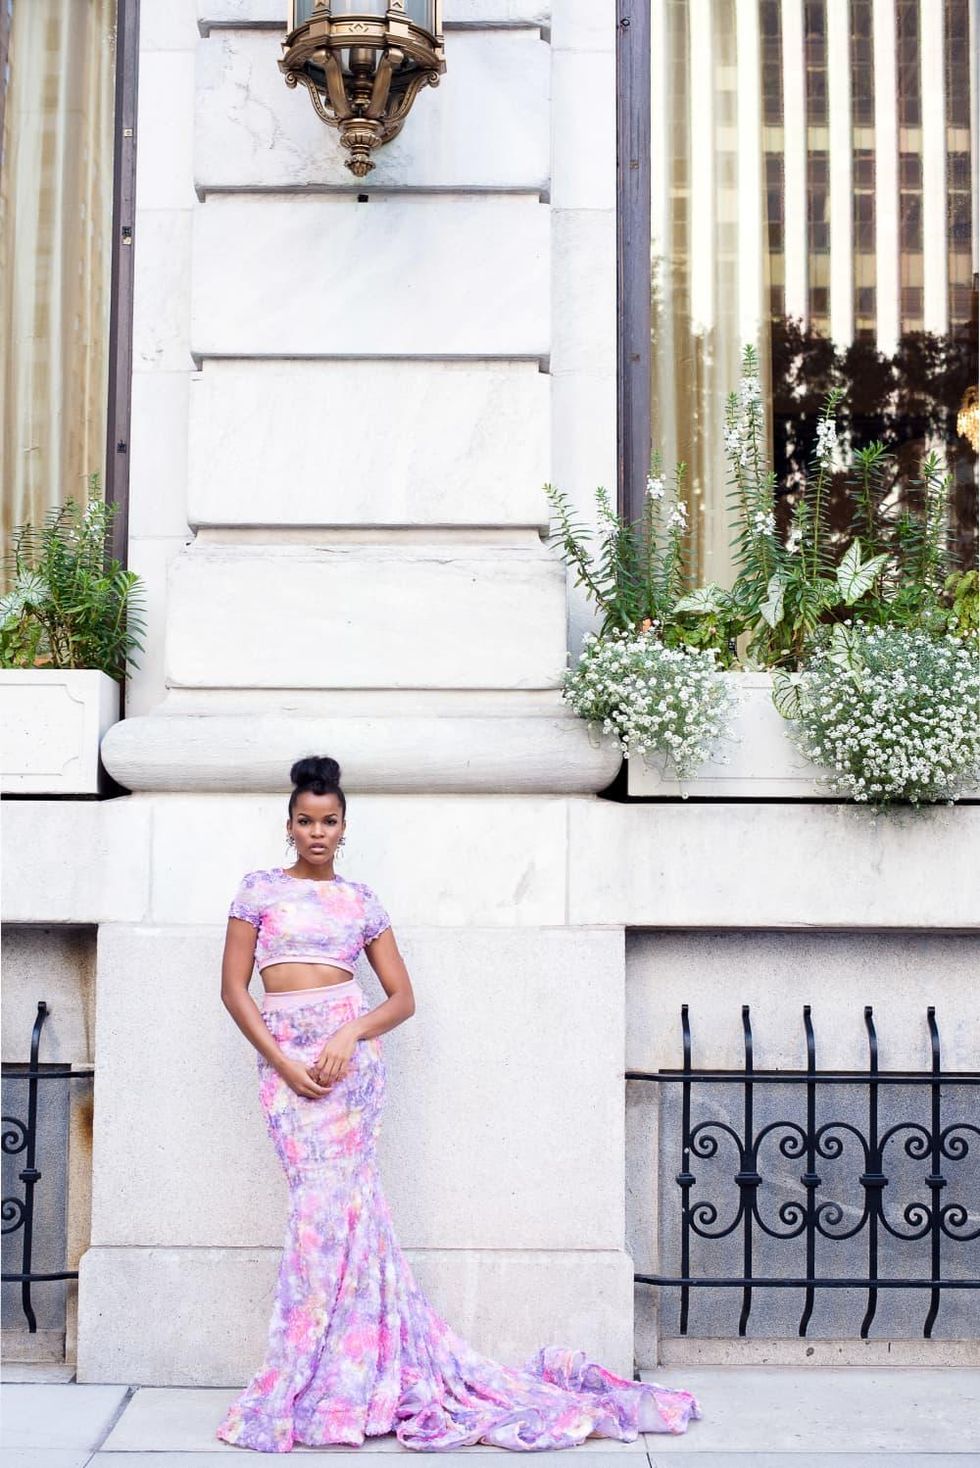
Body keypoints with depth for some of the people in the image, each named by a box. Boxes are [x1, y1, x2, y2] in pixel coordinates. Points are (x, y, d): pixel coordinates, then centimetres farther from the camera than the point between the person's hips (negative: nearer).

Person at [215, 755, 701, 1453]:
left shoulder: (361, 899, 10)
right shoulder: (260, 889, 9)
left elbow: (403, 997, 9)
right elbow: (234, 985, 4)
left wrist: (350, 1036, -10)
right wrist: (281, 1060, -7)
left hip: (349, 1054, 0)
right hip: (284, 1060, 1)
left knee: (328, 1201, -7)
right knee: (339, 1201, -2)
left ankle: (314, 1384, 1)